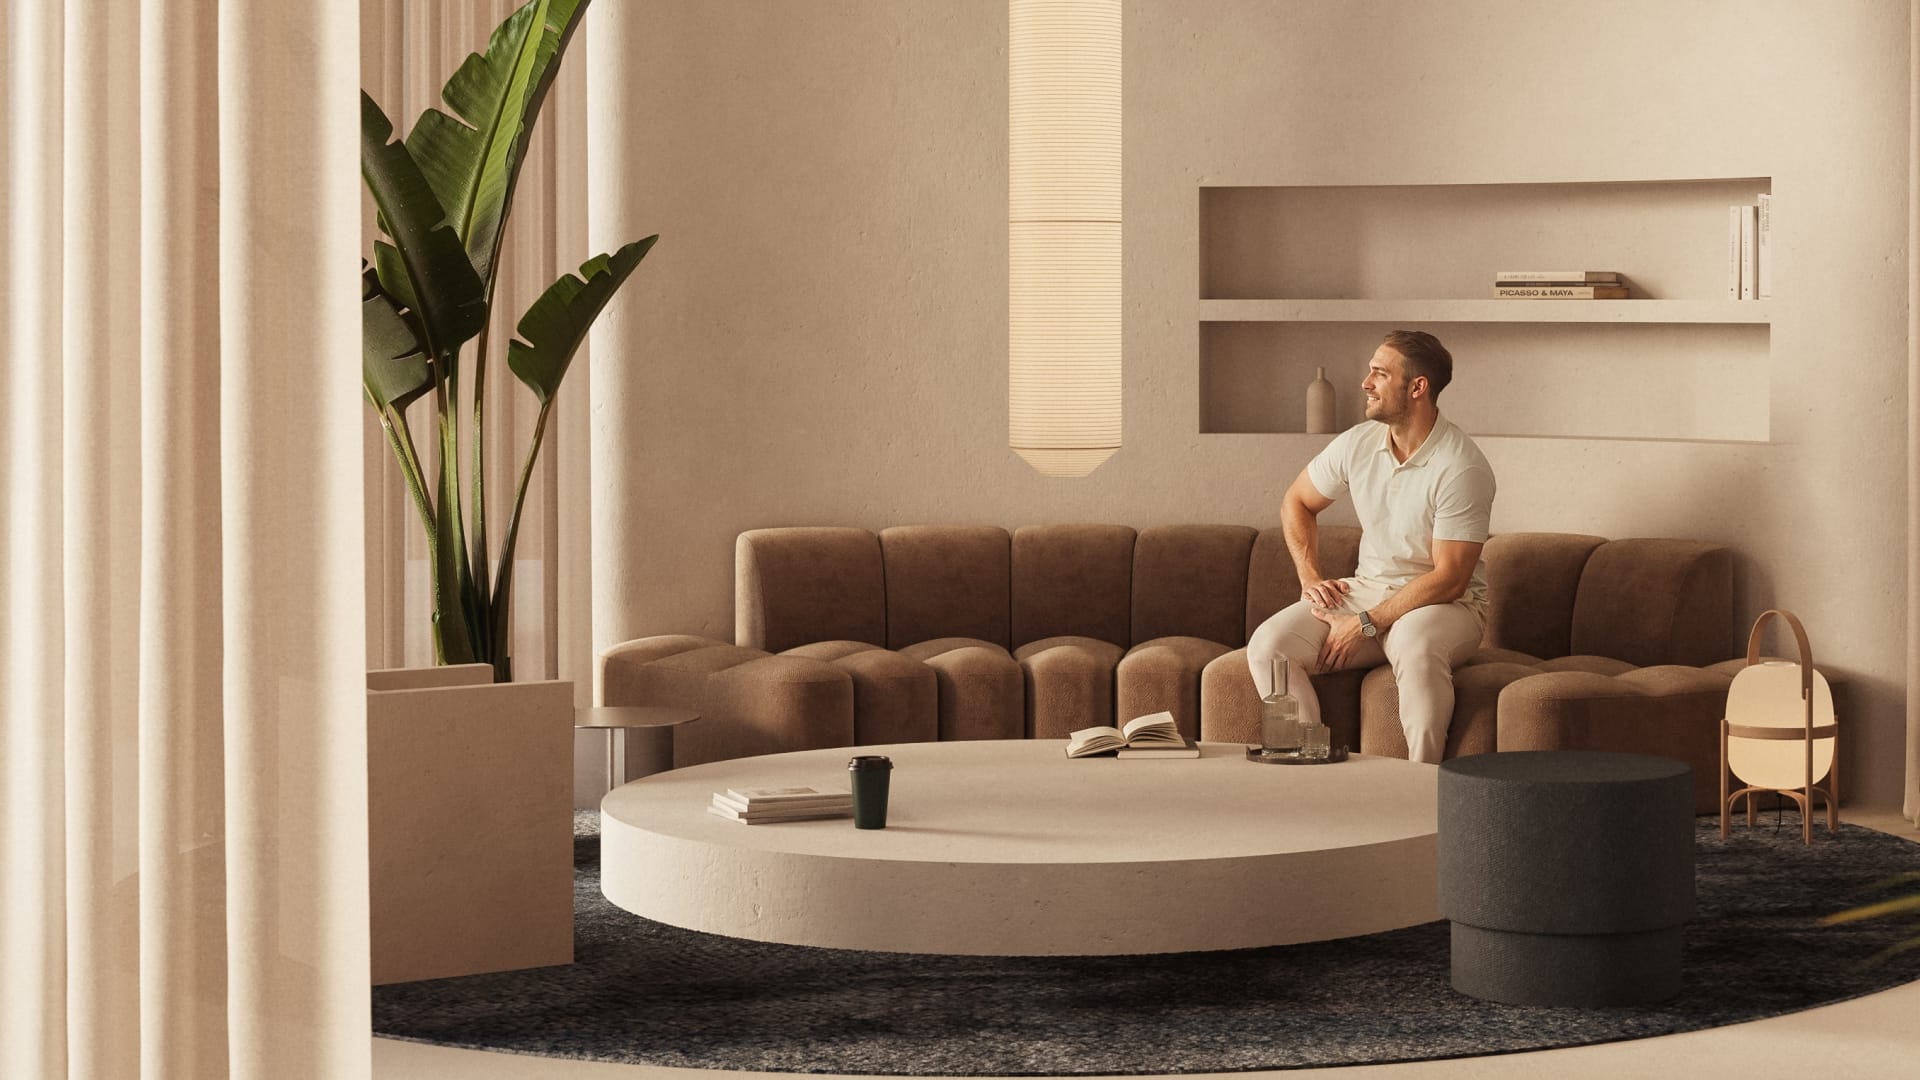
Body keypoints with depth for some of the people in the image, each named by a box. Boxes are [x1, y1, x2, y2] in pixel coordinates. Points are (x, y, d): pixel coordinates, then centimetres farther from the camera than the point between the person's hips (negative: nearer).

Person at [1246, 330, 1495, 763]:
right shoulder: (1357, 444, 0)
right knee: (1268, 645, -18)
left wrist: (1366, 625, -21)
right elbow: (1297, 502, 19)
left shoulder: (1462, 468, -19)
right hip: (1365, 590, 6)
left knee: (1415, 646, -41)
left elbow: (1450, 579, -20)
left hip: (1446, 603, -6)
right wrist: (1310, 578, 5)